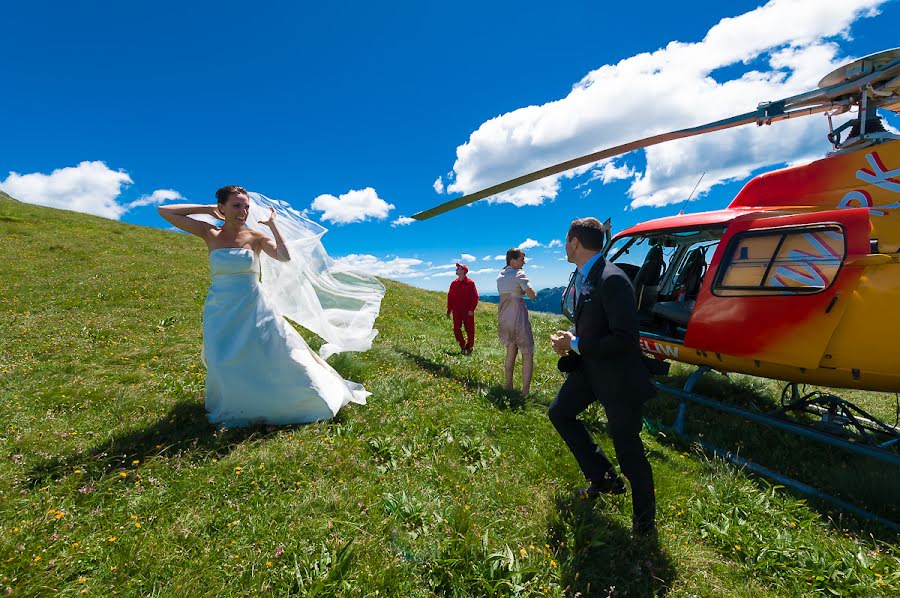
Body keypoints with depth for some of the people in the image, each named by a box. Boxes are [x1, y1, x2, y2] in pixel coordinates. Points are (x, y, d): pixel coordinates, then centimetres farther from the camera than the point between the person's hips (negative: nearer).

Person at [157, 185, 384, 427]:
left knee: (279, 354, 1)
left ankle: (310, 394, 18)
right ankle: (235, 410, 28)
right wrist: (207, 209, 3)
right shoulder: (209, 233, 1)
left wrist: (272, 225, -11)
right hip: (220, 311, 1)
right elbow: (164, 211, 4)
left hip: (254, 307, -1)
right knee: (225, 365, 2)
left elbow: (285, 257, -19)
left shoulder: (256, 237, -2)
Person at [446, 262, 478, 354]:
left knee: (469, 329, 2)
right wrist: (449, 310, 7)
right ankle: (463, 347, 19)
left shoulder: (470, 283, -4)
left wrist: (472, 309, -14)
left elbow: (475, 297, -7)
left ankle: (470, 347, 19)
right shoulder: (454, 283, 10)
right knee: (456, 329, 4)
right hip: (456, 311, 4)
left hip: (467, 311, -4)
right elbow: (450, 297, 11)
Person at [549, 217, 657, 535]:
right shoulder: (581, 277, 4)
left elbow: (625, 339, -28)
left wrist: (575, 344, -21)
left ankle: (644, 518, 33)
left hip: (618, 374, -9)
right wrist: (571, 338, -3)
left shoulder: (612, 279, -25)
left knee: (626, 444, 5)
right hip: (589, 366, 9)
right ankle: (603, 477, 31)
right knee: (559, 412, 16)